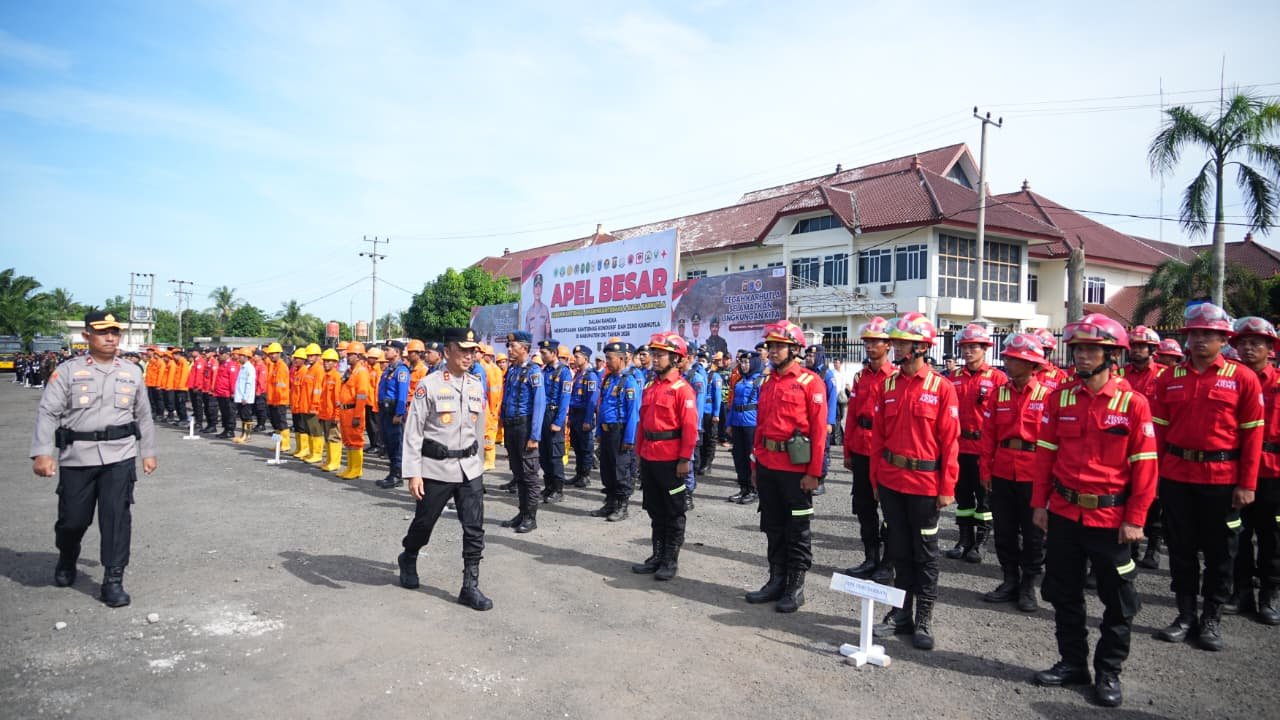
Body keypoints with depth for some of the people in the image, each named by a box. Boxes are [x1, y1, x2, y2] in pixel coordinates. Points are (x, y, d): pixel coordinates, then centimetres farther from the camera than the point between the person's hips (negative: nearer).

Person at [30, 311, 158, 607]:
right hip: (76, 456, -1)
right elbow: (48, 413, -3)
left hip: (119, 456, 1)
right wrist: (42, 453, -12)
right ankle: (66, 560, 41)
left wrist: (149, 452, 15)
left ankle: (113, 580, 5)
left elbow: (143, 415, 15)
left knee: (116, 516, -4)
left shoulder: (132, 372, 9)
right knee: (73, 518, 9)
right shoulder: (67, 371, 0)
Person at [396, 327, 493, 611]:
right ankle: (408, 559, 44)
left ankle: (470, 587, 10)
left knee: (475, 529, 0)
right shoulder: (429, 385, -10)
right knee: (424, 522, 14)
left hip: (470, 469, 4)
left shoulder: (477, 387, 5)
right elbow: (413, 432, -10)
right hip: (436, 468, -4)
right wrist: (413, 473, -14)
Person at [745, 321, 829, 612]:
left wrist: (814, 472, -15)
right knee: (773, 526, 14)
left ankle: (796, 587, 15)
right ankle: (776, 580, 26)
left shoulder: (810, 382, -9)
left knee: (797, 529, 5)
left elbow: (819, 429, -12)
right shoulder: (767, 383, 11)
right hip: (767, 465, 7)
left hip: (796, 466, -6)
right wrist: (756, 464, 14)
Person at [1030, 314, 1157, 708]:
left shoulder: (1133, 404, -9)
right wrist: (1039, 503, 3)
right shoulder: (1060, 398, 0)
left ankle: (1108, 672, 27)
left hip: (1110, 518, -3)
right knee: (1063, 593, 13)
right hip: (1063, 513, 3)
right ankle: (1072, 662, 30)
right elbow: (1045, 453, 4)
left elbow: (1144, 466, -7)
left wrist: (1135, 519, -9)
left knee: (1118, 600, 9)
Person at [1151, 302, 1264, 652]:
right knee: (1181, 547, 10)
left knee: (1219, 550, 9)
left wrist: (1247, 484, -7)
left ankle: (1212, 618, 24)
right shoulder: (1170, 377, 4)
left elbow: (1252, 434, -4)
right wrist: (1153, 473, 2)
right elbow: (1159, 429, 5)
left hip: (1223, 479, -2)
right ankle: (1186, 613, 24)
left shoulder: (1243, 378, -3)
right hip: (1176, 476, 2)